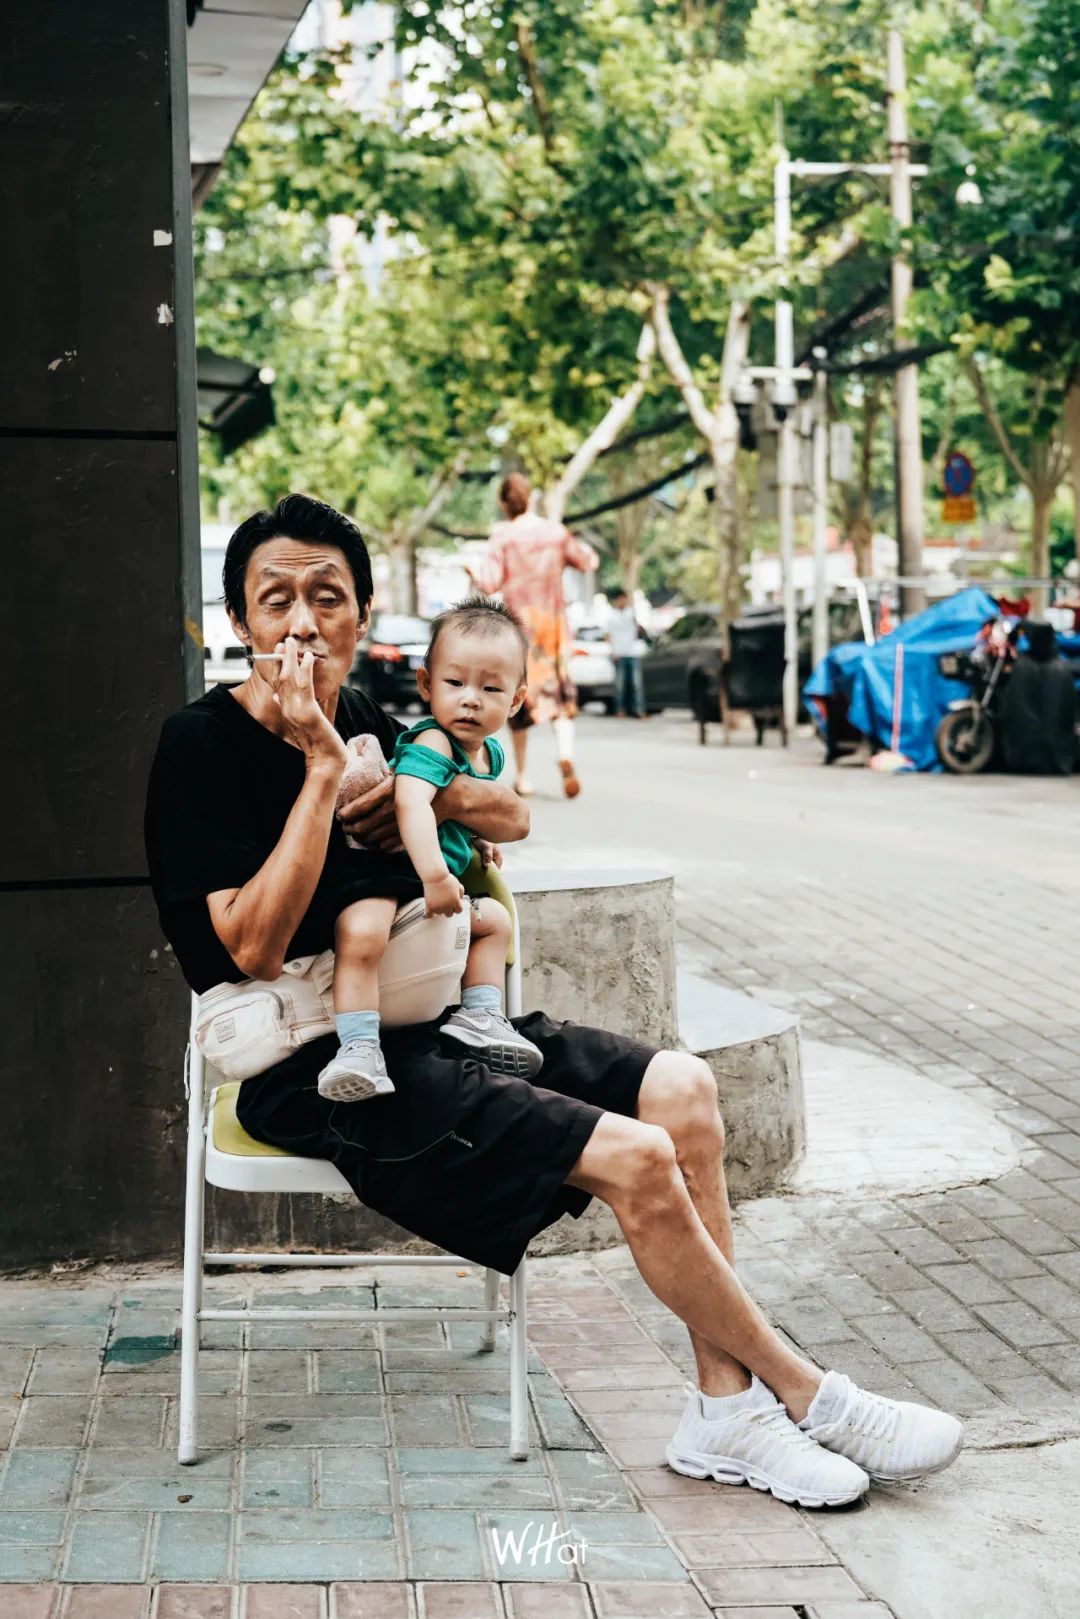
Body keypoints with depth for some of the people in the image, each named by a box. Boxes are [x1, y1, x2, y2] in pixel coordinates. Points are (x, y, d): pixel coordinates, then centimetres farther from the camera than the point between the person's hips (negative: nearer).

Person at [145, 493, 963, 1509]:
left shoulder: (360, 722, 11)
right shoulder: (205, 744, -11)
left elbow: (515, 816, 21)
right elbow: (255, 947, -21)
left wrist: (440, 797, -1)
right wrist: (322, 771, -21)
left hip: (419, 1024, 9)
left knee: (680, 1090, -4)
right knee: (635, 1158, -20)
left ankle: (725, 1406, -2)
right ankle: (801, 1393, 0)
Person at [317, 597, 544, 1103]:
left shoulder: (489, 752, 10)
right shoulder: (430, 744, -20)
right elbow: (410, 801, -38)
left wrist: (478, 838, 19)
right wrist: (435, 875, -45)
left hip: (441, 880, 10)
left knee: (495, 919, 23)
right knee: (361, 931, -37)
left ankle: (479, 1015, 24)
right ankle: (359, 1044, -39)